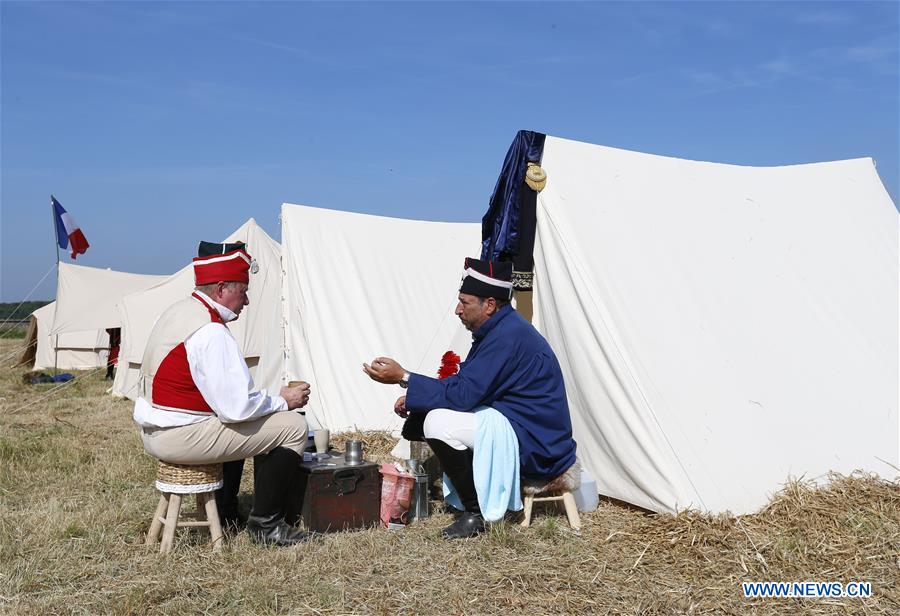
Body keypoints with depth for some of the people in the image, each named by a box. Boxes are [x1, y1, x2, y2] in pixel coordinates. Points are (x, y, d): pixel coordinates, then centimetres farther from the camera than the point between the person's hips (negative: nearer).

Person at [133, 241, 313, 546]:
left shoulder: (177, 312, 11)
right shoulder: (211, 333, -21)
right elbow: (237, 407, -24)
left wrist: (271, 398, 10)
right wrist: (282, 400, -7)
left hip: (153, 430, 10)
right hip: (179, 438, -10)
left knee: (238, 425, 36)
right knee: (293, 426, -8)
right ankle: (265, 524, 1)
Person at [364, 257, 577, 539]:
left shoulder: (508, 336, -23)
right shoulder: (497, 329, 9)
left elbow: (463, 394, -25)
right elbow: (465, 382, 13)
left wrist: (403, 377, -19)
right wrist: (413, 397, 0)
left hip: (535, 447, -10)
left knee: (438, 423, -23)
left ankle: (477, 513, -10)